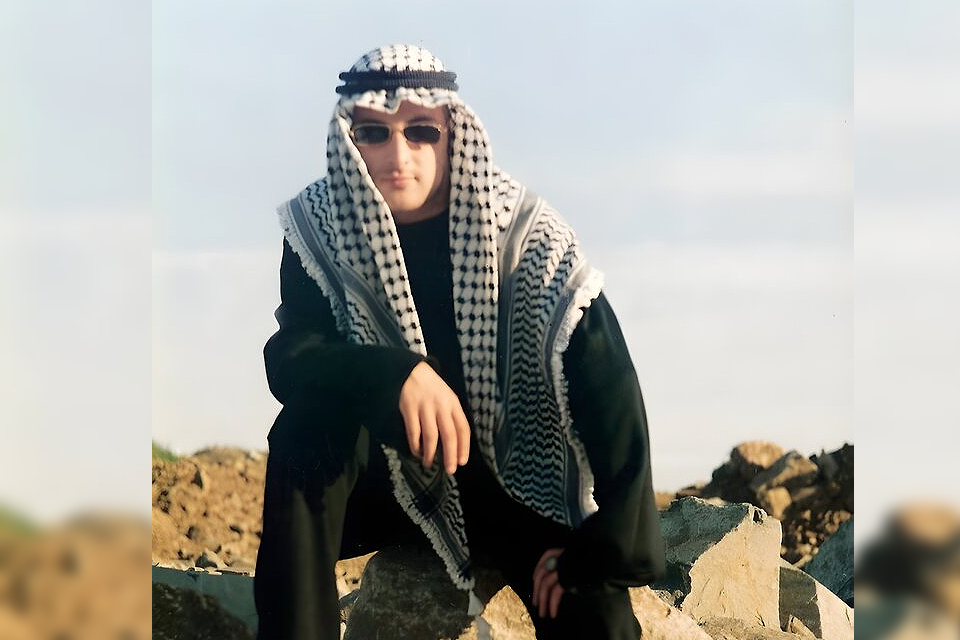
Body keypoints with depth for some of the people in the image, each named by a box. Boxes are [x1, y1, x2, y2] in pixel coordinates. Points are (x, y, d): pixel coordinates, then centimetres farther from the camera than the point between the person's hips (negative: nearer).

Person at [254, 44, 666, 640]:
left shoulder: (522, 228, -17)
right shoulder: (320, 226, -11)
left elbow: (611, 399, -21)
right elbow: (288, 358, -24)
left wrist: (598, 554, -25)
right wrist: (397, 374, -43)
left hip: (512, 477, -1)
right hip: (385, 477, 2)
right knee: (312, 419, -31)